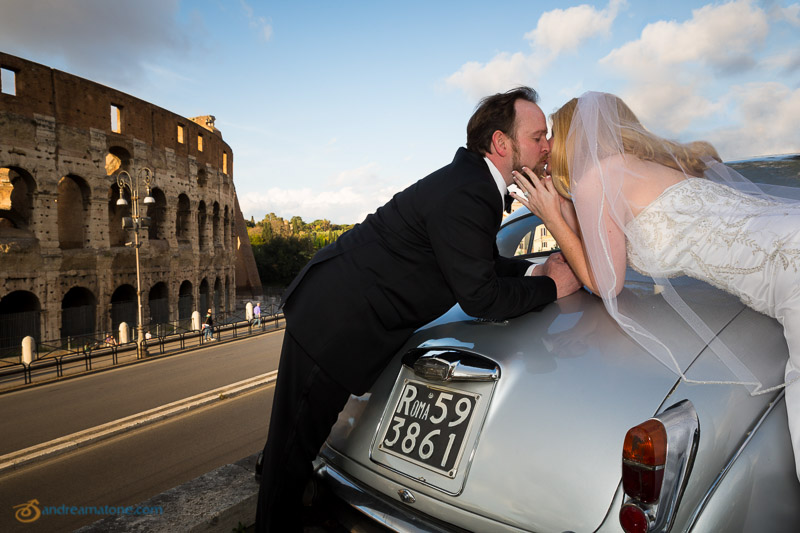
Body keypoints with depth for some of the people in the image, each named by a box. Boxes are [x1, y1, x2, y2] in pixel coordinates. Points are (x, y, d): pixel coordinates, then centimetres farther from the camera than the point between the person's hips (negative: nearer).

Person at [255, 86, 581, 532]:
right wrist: (550, 286, -7)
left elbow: (482, 263, 18)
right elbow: (480, 297, -21)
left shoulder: (473, 182, 9)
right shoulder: (462, 197, -24)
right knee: (295, 447, 7)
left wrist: (534, 269, 3)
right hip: (334, 323, -10)